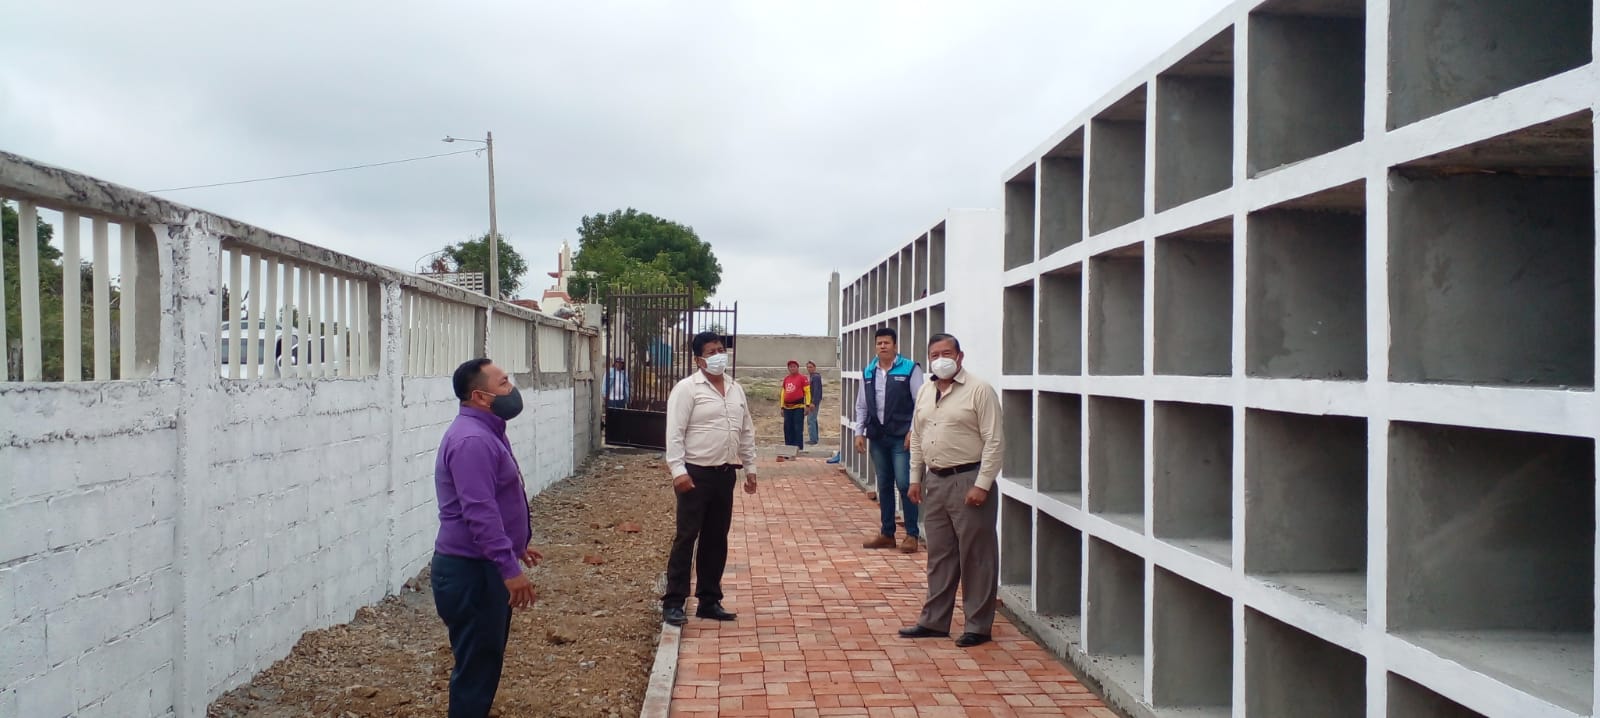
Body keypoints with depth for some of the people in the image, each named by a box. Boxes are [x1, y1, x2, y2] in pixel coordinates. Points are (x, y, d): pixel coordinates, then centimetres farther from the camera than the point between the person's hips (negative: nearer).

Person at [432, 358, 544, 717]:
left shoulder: (486, 432, 13)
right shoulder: (472, 439, -21)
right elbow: (479, 513, -28)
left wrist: (516, 546, 29)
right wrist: (510, 568, -28)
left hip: (486, 566, 10)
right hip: (471, 572, -10)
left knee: (487, 658, 19)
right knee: (475, 663, -2)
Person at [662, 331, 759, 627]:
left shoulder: (736, 389, 12)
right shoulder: (687, 388, -9)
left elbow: (747, 432, 18)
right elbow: (674, 433, -13)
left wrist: (750, 468, 15)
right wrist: (678, 470, -21)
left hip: (725, 474, 7)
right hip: (696, 474, -6)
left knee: (716, 539, 11)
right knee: (686, 537, -3)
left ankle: (709, 600, 20)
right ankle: (673, 602, 2)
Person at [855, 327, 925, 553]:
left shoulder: (910, 369, -4)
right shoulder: (868, 373, 10)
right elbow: (861, 406, 15)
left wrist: (913, 432, -12)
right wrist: (859, 433, 8)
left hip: (901, 437, -5)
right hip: (877, 437, 5)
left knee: (905, 484, -7)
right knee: (884, 486, 11)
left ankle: (912, 534, 2)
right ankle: (887, 533, 19)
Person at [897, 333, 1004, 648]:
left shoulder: (979, 390, -10)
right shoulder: (924, 393, 12)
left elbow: (994, 442, -13)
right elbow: (916, 439, 19)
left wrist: (982, 484, -17)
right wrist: (915, 478, 14)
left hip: (968, 481, -7)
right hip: (935, 482, 7)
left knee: (975, 557, 1)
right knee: (939, 556, 14)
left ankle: (978, 627, 10)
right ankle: (934, 621, 23)